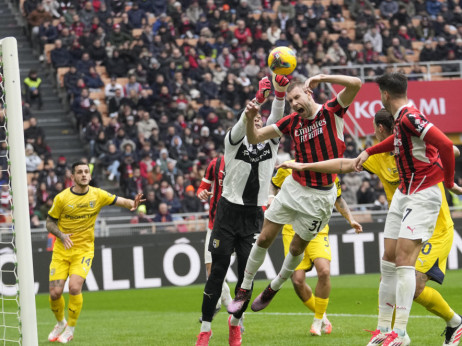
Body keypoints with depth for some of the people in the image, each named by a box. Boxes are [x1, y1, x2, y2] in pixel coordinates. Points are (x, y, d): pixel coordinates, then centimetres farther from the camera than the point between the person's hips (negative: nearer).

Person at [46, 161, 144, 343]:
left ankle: (70, 328, 0)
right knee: (55, 292, -7)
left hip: (84, 250, 0)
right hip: (61, 251, 1)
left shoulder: (97, 195, -3)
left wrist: (132, 204, -23)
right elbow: (50, 222, 2)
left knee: (74, 287, -21)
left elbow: (121, 201, 0)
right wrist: (61, 235, -17)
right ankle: (60, 323, 25)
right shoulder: (62, 198, -6)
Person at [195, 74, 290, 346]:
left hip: (254, 216, 3)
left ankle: (236, 322, 23)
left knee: (247, 272, 2)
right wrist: (259, 98, -39)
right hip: (229, 211, -3)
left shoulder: (269, 143, 8)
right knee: (218, 271, -5)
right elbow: (243, 123, -20)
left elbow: (276, 118, -9)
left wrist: (280, 92, -27)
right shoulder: (235, 141, 1)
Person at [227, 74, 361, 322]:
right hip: (293, 187, 4)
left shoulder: (332, 111, -9)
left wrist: (321, 78, -23)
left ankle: (275, 287, 34)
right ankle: (245, 289, 18)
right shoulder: (292, 122, 2)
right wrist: (250, 119, -16)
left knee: (297, 248, 9)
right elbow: (254, 138, 4)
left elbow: (355, 84, -23)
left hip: (320, 195, -4)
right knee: (264, 239, 2)